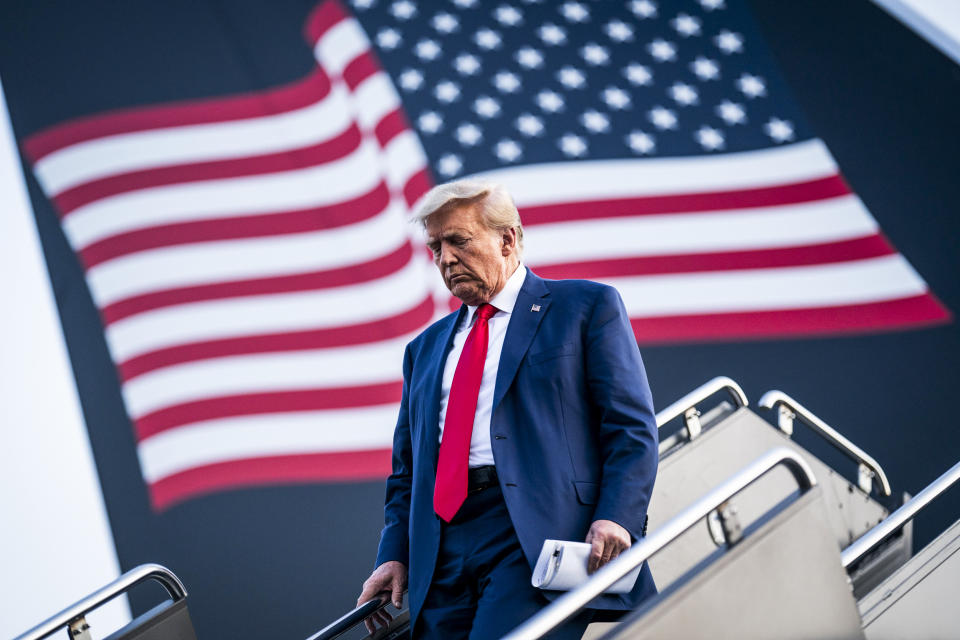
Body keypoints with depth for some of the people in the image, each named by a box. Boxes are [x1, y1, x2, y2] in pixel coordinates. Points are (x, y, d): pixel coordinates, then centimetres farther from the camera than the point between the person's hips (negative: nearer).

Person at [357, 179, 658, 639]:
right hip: (441, 557, 6)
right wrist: (394, 555, 9)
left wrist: (615, 518, -14)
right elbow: (406, 469, 25)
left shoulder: (587, 306, 10)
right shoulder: (425, 348, 26)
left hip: (540, 534, -5)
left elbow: (631, 425, 1)